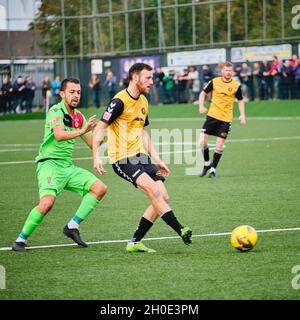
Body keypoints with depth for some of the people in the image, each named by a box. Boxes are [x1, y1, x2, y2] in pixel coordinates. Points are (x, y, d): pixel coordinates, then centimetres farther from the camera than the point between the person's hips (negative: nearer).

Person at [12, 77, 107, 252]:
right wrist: (82, 131, -41)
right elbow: (59, 135, -30)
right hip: (50, 164, -8)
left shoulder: (79, 116, 13)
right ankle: (21, 239, -11)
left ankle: (73, 226, 0)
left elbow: (92, 143, 20)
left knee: (100, 188, -3)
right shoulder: (56, 111, -11)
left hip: (68, 166, 8)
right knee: (47, 201, -28)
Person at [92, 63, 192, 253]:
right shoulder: (120, 102, -12)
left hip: (140, 156, 9)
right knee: (153, 189, -25)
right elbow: (99, 129, -13)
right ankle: (181, 231, -30)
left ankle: (135, 242, 7)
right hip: (123, 158, -9)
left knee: (163, 198, 0)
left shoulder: (143, 102, 14)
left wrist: (157, 160, 21)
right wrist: (96, 157, -25)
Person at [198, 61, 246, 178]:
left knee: (219, 144, -3)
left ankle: (213, 169, 11)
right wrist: (201, 106, -6)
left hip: (226, 119, -1)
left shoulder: (236, 85, -3)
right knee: (202, 141, -7)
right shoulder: (214, 82, -2)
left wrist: (242, 115, -1)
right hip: (212, 115, 1)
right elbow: (203, 93, 9)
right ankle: (207, 163, 17)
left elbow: (240, 100, 11)